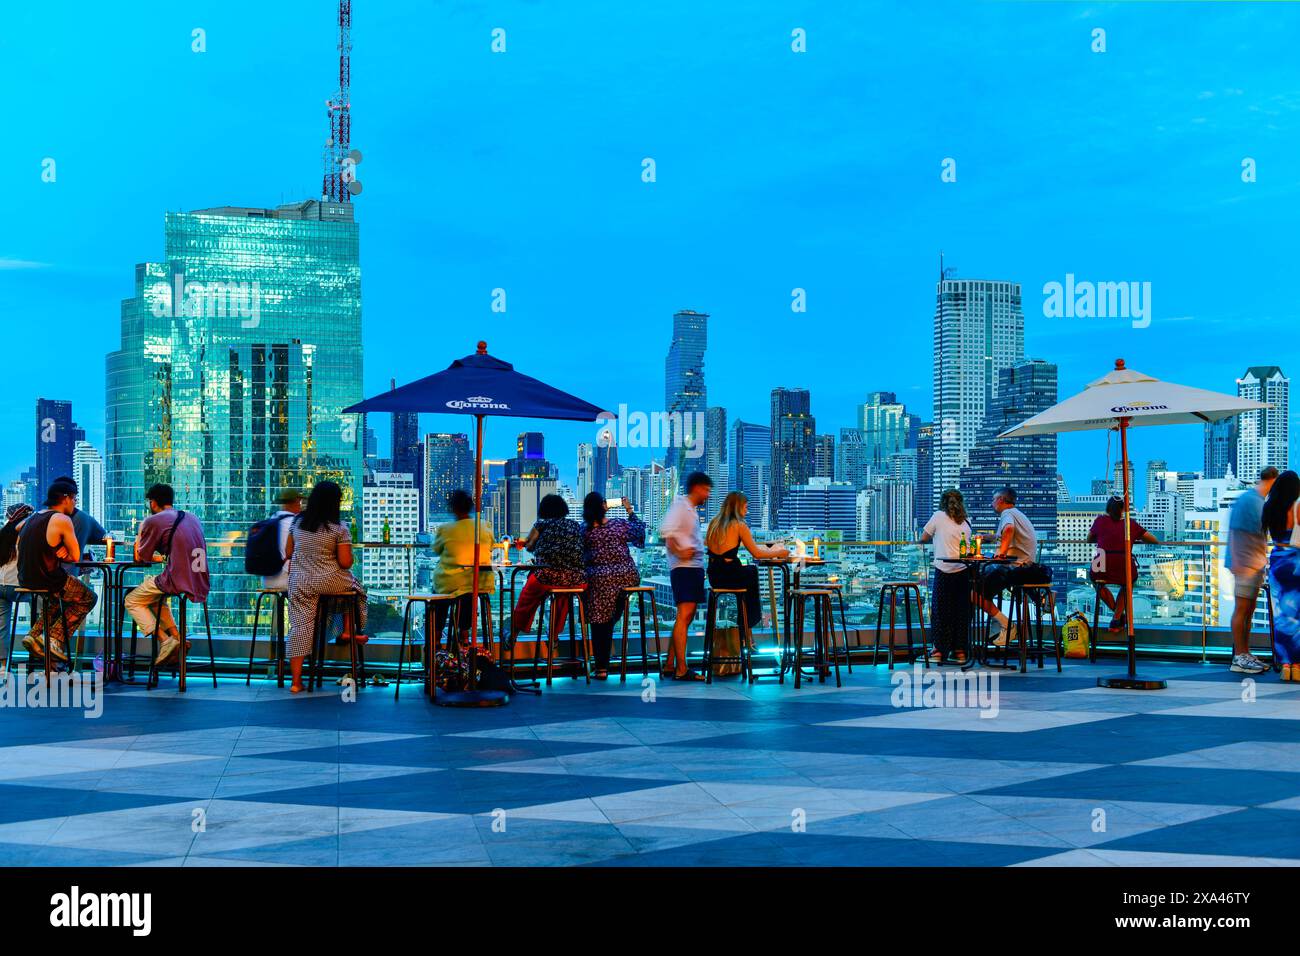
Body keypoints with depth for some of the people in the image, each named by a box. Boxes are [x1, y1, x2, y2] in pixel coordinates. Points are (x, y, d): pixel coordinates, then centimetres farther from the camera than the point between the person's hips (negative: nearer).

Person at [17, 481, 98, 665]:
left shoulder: (34, 517, 13)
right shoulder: (62, 519, -12)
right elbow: (76, 557, -8)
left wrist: (57, 554, 1)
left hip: (24, 579, 8)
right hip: (46, 580, -8)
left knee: (61, 595, 35)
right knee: (88, 598, 14)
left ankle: (35, 635, 21)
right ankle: (54, 639, 3)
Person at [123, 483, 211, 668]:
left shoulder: (153, 521, -4)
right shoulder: (193, 518, 17)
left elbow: (141, 557, 5)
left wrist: (140, 534, 21)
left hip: (177, 581, -7)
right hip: (201, 585, 7)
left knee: (131, 601, 14)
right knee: (156, 594, 33)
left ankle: (166, 640, -1)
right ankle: (177, 636, 20)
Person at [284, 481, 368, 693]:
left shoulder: (297, 522, 3)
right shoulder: (339, 528, -11)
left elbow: (288, 552, 11)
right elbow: (345, 563, -12)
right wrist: (350, 558, 9)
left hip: (300, 584, 3)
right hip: (330, 581, -3)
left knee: (300, 627, 5)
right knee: (355, 586, 28)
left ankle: (296, 681, 4)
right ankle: (347, 631, 28)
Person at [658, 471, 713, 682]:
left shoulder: (692, 510, 22)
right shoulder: (680, 504, -7)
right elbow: (666, 530, -23)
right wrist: (678, 552, -23)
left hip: (695, 567, 10)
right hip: (684, 567, -10)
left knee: (686, 617, 12)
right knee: (684, 615, -13)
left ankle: (669, 666, 17)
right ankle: (681, 670, -14)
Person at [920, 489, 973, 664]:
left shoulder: (938, 516, 4)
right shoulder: (966, 523, 15)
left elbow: (923, 538, 9)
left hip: (944, 570, -4)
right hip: (964, 570, 4)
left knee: (940, 610, 4)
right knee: (962, 610, 9)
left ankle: (939, 651, 4)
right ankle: (960, 651, 11)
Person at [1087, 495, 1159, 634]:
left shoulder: (1100, 520, 10)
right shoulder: (1131, 523, 11)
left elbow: (1089, 540, 26)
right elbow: (1153, 540, 20)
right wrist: (1134, 539, 36)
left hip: (1101, 573, -1)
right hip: (1125, 573, 1)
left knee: (1097, 582, 37)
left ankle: (1118, 615, 36)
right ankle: (1116, 620, 28)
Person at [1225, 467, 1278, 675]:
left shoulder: (1261, 501, 16)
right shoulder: (1246, 499, -11)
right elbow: (1234, 531, -15)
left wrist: (1264, 560, 25)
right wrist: (1235, 560, -21)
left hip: (1257, 564, 9)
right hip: (1245, 564, -9)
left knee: (1249, 610, 11)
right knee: (1241, 609, -6)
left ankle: (1245, 654, 16)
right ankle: (1239, 658, -4)